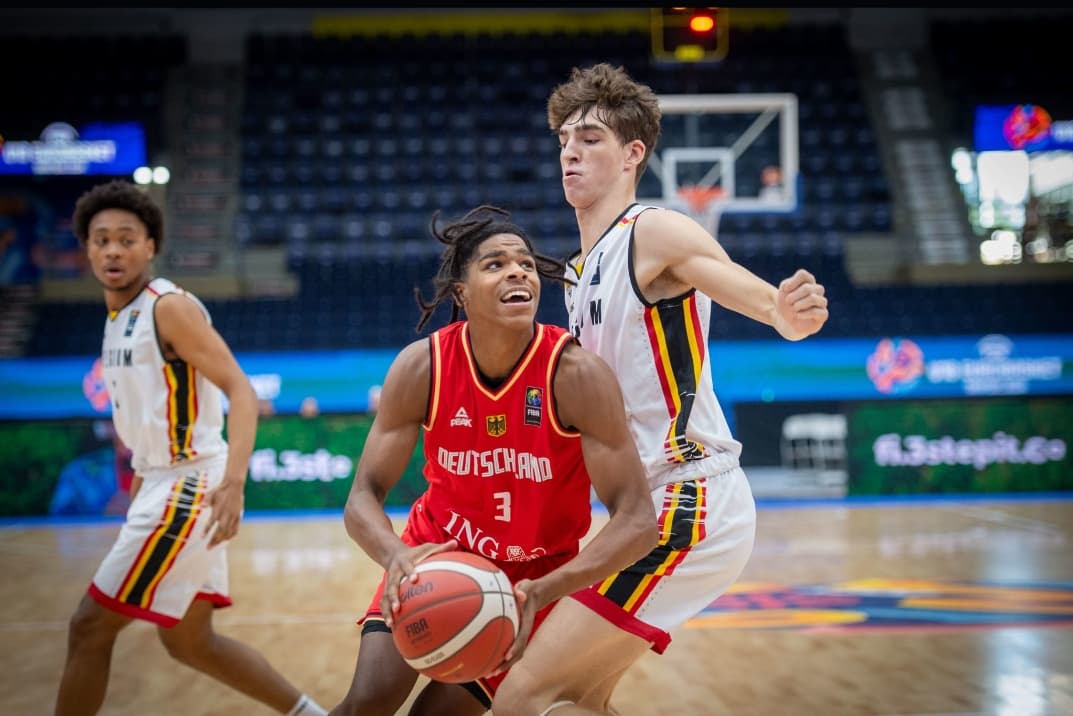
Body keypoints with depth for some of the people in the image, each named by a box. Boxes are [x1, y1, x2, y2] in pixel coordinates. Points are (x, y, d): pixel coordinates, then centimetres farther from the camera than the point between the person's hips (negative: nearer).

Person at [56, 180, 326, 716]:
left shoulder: (170, 307, -14)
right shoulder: (119, 317, 12)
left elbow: (240, 390, -22)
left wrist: (233, 481, -35)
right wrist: (139, 493, 24)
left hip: (189, 487, -10)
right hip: (164, 485, 10)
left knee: (89, 627, -4)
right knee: (189, 642, 17)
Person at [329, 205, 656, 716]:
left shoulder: (576, 375, -27)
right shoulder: (422, 367, -19)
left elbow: (637, 522, -29)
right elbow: (364, 497, -17)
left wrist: (540, 592, -42)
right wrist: (397, 556, -40)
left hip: (534, 577, -1)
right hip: (437, 553, 1)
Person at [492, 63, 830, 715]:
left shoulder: (653, 232, -10)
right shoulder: (583, 269, 17)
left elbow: (770, 303, -25)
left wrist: (792, 313, -46)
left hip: (688, 504, -10)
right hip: (651, 505, 10)